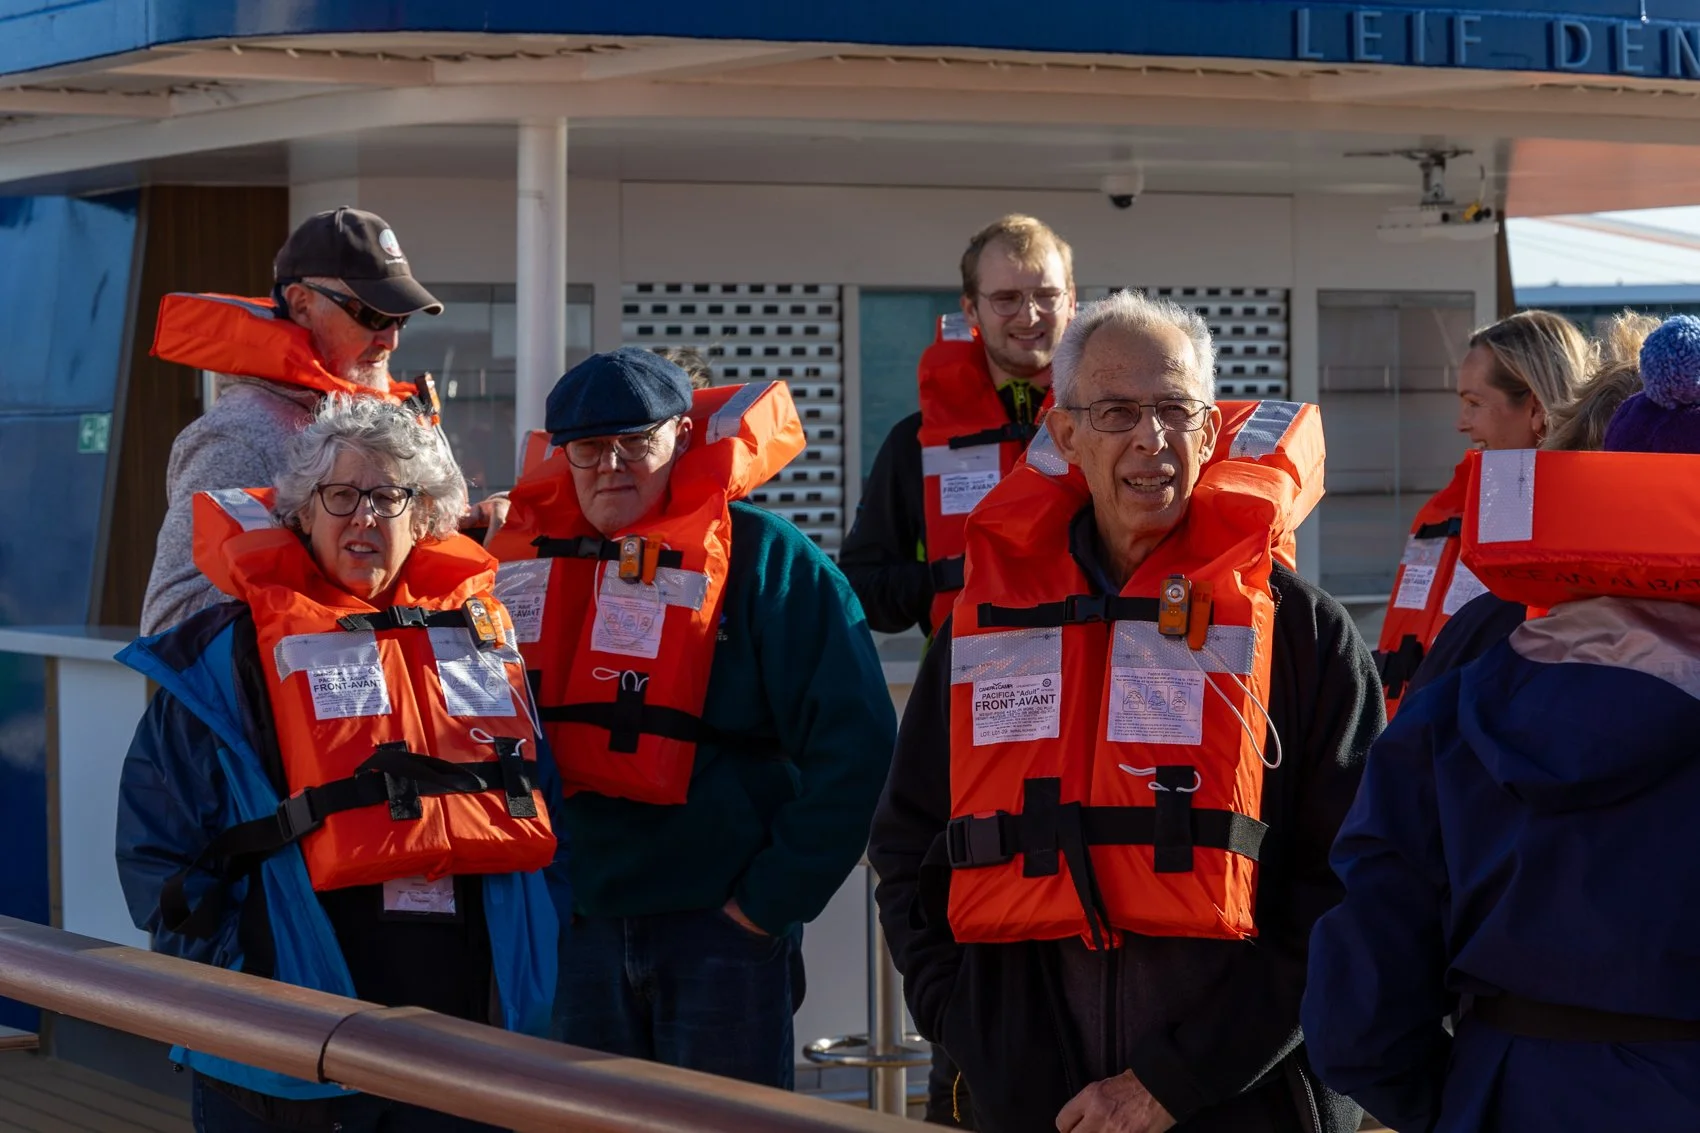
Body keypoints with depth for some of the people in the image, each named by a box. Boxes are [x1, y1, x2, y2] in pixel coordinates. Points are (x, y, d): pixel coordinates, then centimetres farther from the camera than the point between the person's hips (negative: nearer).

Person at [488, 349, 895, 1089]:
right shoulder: (535, 565, 7)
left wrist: (775, 896, -12)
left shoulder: (762, 558, -7)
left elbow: (853, 742, -10)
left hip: (722, 925, -5)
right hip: (580, 931, 5)